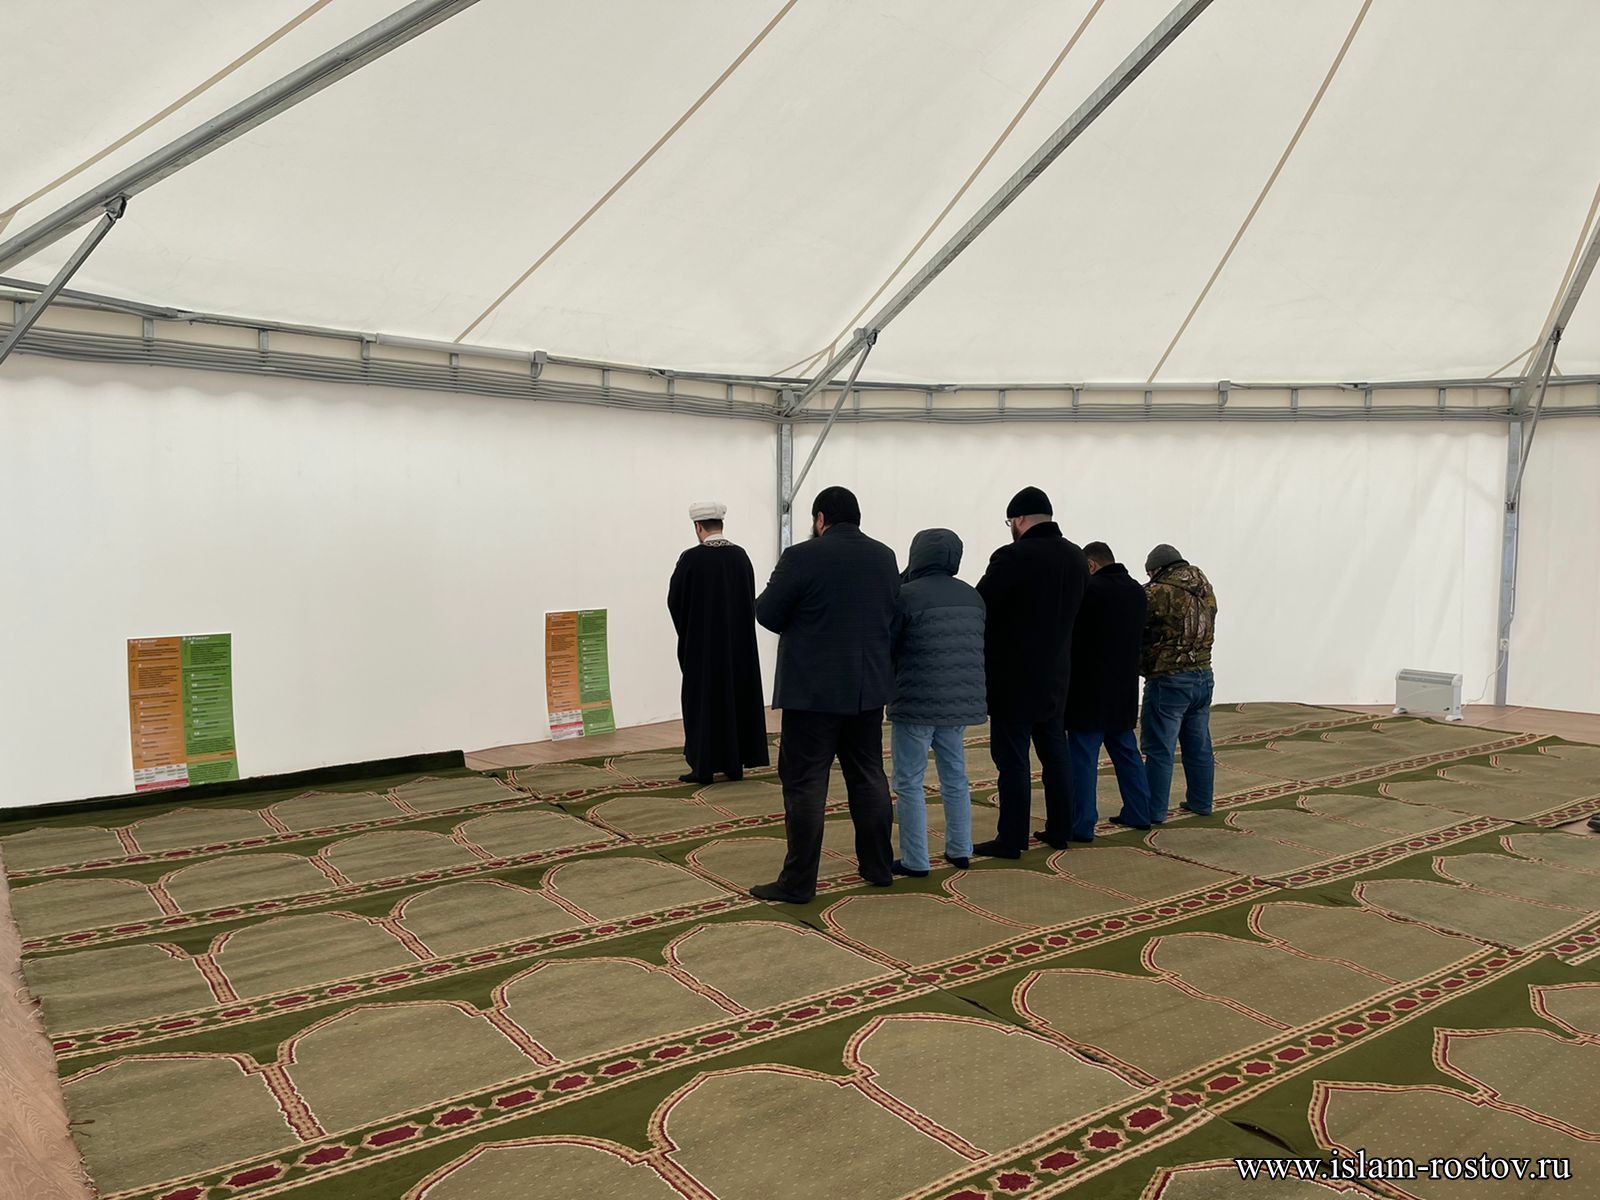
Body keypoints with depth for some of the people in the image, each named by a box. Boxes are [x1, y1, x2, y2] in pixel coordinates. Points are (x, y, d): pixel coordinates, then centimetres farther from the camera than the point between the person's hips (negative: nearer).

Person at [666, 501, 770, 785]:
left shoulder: (691, 558, -13)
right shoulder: (740, 556, 1)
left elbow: (674, 600, -6)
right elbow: (750, 598, 7)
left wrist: (687, 633, 11)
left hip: (702, 642, -4)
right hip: (739, 640, 5)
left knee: (704, 700, 3)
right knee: (738, 695, 11)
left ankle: (704, 766, 4)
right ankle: (735, 763, 15)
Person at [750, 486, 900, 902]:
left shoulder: (802, 557, -12)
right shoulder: (885, 557, 7)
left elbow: (767, 614, -7)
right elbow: (891, 618, 14)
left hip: (813, 690, -6)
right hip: (869, 687, 6)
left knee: (805, 784, -2)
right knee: (869, 776, 15)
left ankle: (798, 882, 2)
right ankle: (878, 866, 23)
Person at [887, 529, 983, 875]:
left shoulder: (907, 594, -13)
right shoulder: (973, 596, 7)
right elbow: (978, 648, 14)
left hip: (916, 704, -6)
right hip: (961, 704, 6)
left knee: (909, 783, 4)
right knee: (955, 777, 18)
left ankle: (915, 860, 7)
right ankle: (960, 850, 26)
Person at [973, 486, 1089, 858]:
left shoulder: (1013, 557, -18)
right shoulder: (1077, 558, 5)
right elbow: (1071, 612, 13)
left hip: (1014, 678, -7)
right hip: (1056, 675, 7)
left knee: (1012, 759, 0)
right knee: (1054, 754, 15)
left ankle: (1011, 839, 5)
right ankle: (1059, 830, 24)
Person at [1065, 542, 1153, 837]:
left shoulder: (1090, 590, -16)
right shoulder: (1137, 591, 7)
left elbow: (1071, 637, -12)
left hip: (1090, 691, -7)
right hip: (1125, 690, 7)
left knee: (1082, 757, -2)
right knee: (1126, 752, 18)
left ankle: (1082, 824, 0)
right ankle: (1138, 813, 25)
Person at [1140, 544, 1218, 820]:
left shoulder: (1160, 592, -15)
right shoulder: (1206, 591, 8)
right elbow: (1205, 632, 13)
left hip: (1168, 681, -7)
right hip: (1203, 676, 7)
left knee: (1159, 749, 1)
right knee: (1199, 745, 17)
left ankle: (1154, 810, 6)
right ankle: (1201, 802, 27)